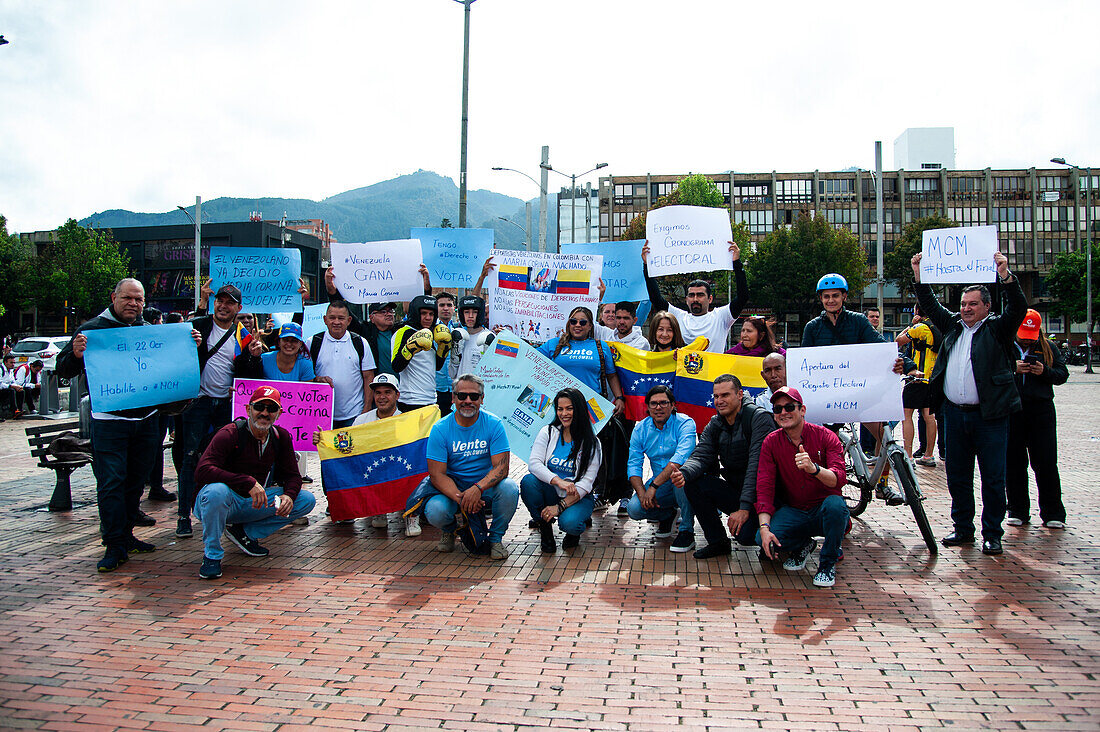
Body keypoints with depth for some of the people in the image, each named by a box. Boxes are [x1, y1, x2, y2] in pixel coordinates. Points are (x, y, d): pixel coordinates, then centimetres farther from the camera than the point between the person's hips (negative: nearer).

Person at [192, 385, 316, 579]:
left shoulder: (281, 437, -2)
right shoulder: (230, 434, -19)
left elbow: (292, 475, 3)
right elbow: (201, 472, -31)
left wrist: (289, 495, -21)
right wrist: (248, 482, -39)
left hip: (253, 504, 6)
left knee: (307, 500, -6)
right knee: (217, 490, -40)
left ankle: (246, 533, 0)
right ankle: (212, 555, -16)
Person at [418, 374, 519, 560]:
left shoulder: (493, 424, -10)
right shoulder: (440, 429, -10)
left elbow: (501, 467, -16)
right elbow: (437, 475, -13)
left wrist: (477, 488, -35)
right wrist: (460, 498, -31)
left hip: (486, 486, 0)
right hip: (453, 488, 0)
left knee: (509, 488, -31)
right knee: (435, 512, -29)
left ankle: (496, 538, -3)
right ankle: (449, 530, 11)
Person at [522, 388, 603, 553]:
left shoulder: (592, 443, -5)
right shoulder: (548, 432, 1)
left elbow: (586, 483, -12)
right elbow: (534, 463, -13)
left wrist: (560, 507, -23)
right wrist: (558, 481, -30)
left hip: (578, 497, -2)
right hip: (550, 493, 3)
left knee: (569, 523, -34)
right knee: (528, 481, -28)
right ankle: (545, 528, -4)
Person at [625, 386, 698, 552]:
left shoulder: (685, 423, -15)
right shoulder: (640, 429, 1)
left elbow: (681, 458, -31)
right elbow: (633, 465, -3)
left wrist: (653, 486, -35)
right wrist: (642, 493, -20)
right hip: (659, 483, 4)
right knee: (633, 509, -20)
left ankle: (687, 531, -21)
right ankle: (667, 514, 15)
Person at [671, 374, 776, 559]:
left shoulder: (759, 418, -14)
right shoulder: (714, 425, 7)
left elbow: (758, 466, -22)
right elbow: (701, 456, -5)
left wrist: (744, 508, -29)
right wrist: (684, 473, -30)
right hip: (734, 490, 6)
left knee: (746, 535, -31)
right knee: (692, 482, -15)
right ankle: (718, 542, -1)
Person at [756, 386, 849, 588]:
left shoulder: (825, 436, -9)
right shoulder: (771, 442, -3)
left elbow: (839, 478, -22)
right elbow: (764, 488, -8)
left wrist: (814, 469, -45)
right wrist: (764, 527, -22)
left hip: (824, 511, -2)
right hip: (792, 511, 2)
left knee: (835, 504, -37)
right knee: (763, 538, -26)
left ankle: (828, 562, -8)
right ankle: (802, 545, 10)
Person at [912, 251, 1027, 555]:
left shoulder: (997, 328, 1)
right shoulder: (953, 325, 14)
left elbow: (1018, 308, -14)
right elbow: (930, 305, 17)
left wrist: (1005, 275, -26)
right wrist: (919, 274, 7)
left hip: (990, 415, -4)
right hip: (954, 413, 5)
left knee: (993, 478, 1)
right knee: (957, 475, 10)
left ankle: (992, 534, 11)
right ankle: (963, 528, 22)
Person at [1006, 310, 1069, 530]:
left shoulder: (1049, 348, 12)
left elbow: (1062, 375, 9)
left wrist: (1045, 371, -10)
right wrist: (1011, 368, -16)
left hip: (1041, 410, 1)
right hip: (1011, 410, 0)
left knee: (1046, 463, 0)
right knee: (1014, 462, 4)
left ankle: (1053, 513, 10)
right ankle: (1018, 512, 15)